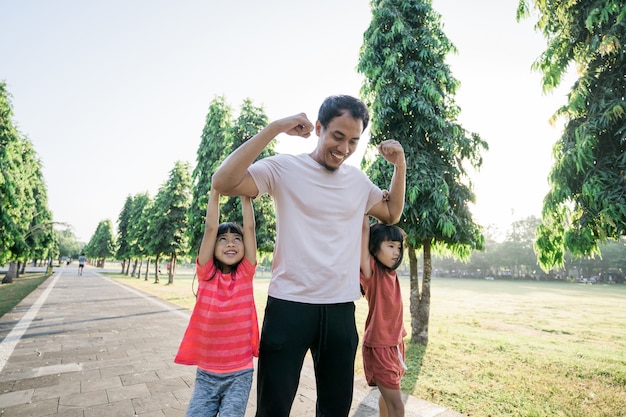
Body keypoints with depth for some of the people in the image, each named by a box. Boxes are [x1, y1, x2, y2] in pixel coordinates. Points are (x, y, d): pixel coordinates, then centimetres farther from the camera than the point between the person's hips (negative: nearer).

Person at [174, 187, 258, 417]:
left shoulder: (245, 274, -5)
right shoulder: (206, 274, -5)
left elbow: (250, 227, -11)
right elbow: (210, 227, -12)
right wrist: (216, 188, -13)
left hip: (239, 374, -1)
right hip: (206, 373, 1)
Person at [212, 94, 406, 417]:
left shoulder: (359, 180, 9)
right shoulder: (285, 167, -7)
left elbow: (392, 214, 21)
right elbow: (222, 182, -18)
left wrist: (400, 166, 7)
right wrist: (273, 129, -21)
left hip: (341, 309, 5)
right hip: (289, 305, -4)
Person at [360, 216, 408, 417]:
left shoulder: (391, 271, 1)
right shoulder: (370, 271, -16)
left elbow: (396, 225, 8)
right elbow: (365, 229, -22)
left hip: (395, 343, 7)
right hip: (378, 346, -7)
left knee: (388, 395, 22)